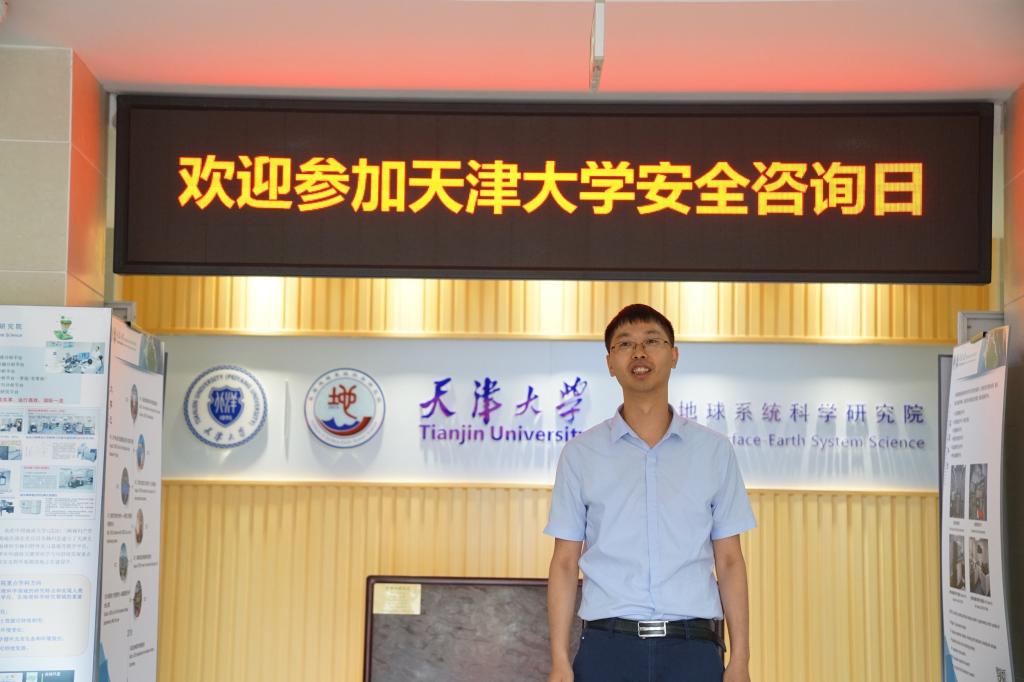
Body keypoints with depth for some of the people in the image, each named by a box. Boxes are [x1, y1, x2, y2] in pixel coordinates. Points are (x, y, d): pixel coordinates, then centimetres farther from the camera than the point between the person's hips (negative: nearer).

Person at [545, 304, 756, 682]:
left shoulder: (715, 450, 8)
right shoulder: (580, 453, 6)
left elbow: (729, 561, 8)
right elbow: (565, 563, 6)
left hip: (692, 649, 0)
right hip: (607, 647, 0)